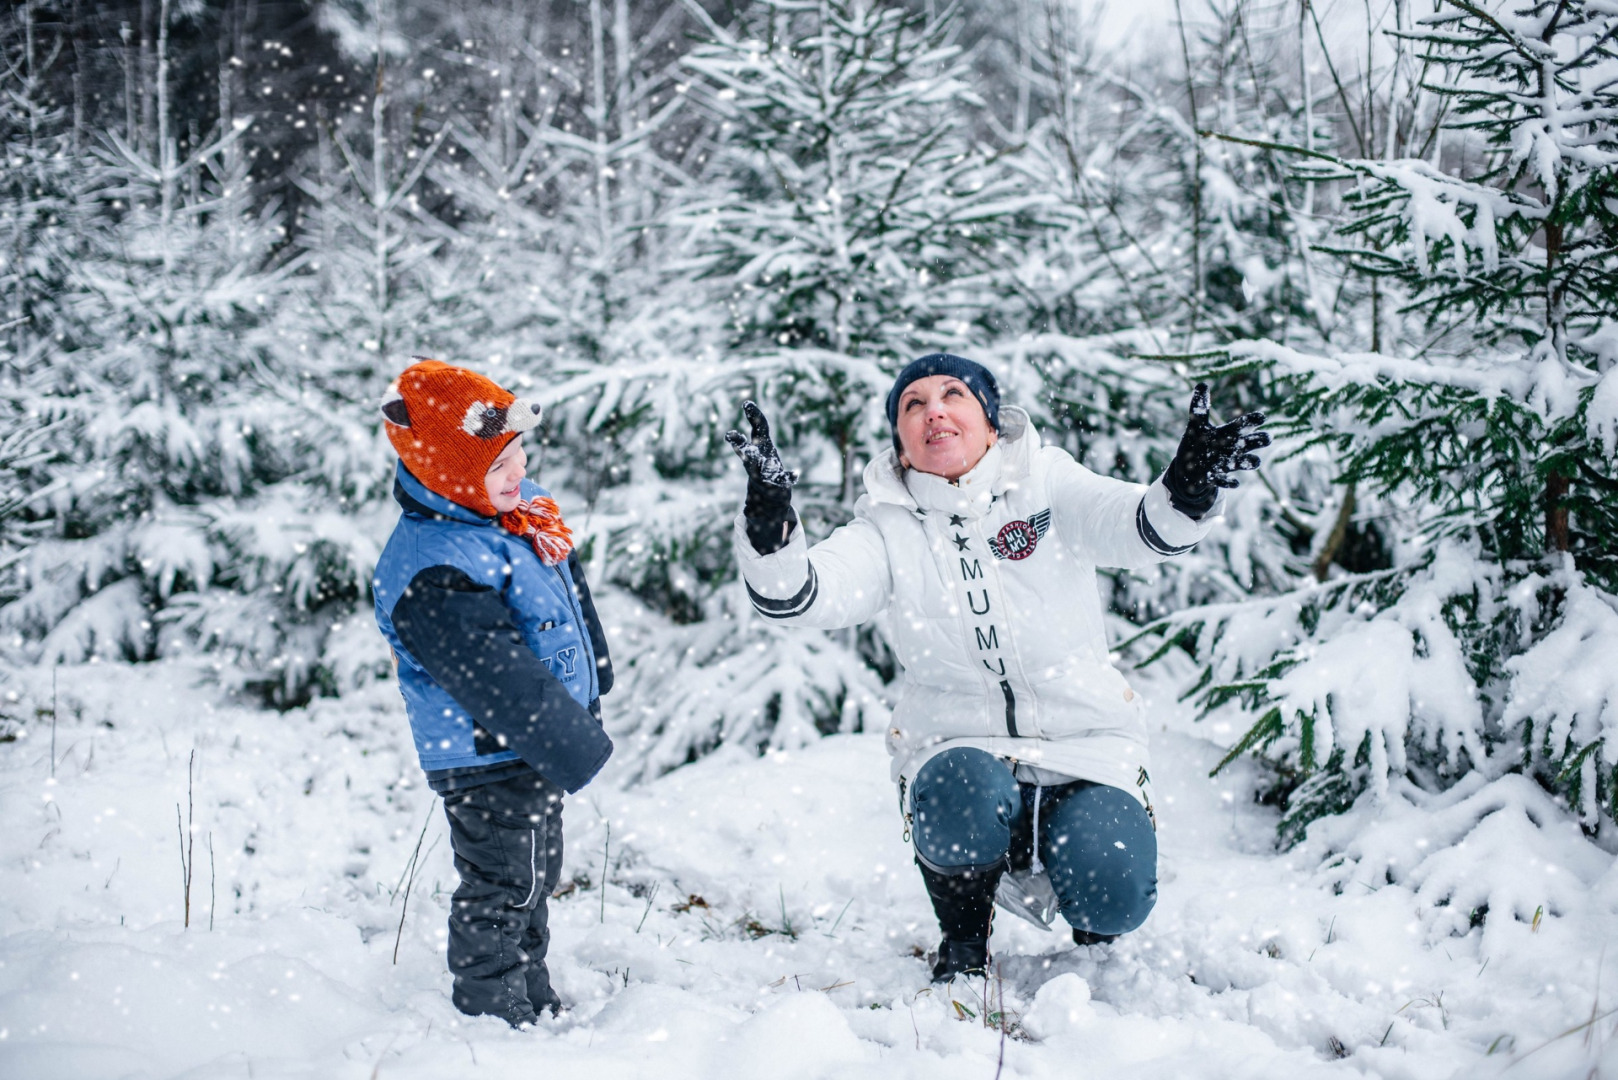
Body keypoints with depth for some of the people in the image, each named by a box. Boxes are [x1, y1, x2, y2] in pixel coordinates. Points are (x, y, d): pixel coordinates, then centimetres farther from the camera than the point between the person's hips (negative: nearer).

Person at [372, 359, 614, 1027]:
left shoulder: (520, 506, 1)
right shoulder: (432, 576, -30)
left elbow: (572, 600, 17)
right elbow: (501, 681, -32)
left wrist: (592, 691, 24)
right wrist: (580, 750, -29)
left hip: (538, 745, 10)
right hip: (490, 765, -10)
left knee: (534, 880, 24)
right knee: (500, 893, 4)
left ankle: (537, 1008, 42)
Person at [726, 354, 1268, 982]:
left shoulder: (1046, 483, 0)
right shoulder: (888, 527, 1)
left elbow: (1147, 529, -17)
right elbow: (794, 597, -15)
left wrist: (1191, 486, -41)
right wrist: (769, 513, -35)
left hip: (1083, 739, 0)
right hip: (956, 746, 0)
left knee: (1110, 899, -23)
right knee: (968, 801, -35)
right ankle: (963, 942, -1)